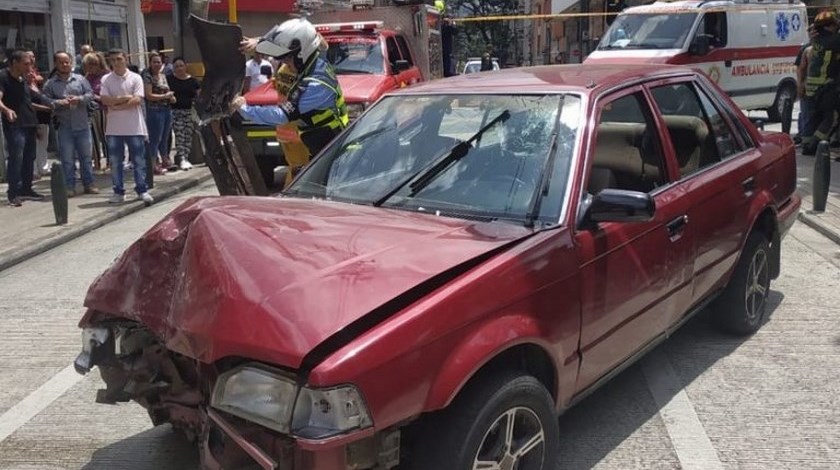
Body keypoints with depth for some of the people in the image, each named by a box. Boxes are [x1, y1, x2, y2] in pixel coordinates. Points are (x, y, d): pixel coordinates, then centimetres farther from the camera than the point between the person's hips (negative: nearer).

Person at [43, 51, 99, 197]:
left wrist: (80, 99, -16)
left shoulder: (80, 79, 7)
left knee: (86, 156, 8)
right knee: (67, 158, 1)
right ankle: (69, 186, 8)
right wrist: (59, 103, -18)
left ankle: (88, 184, 17)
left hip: (82, 125, 1)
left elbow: (90, 94, 2)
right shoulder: (50, 83, 3)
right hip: (64, 127, -1)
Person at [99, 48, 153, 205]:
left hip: (134, 127, -2)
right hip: (114, 128, 2)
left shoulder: (135, 78, 1)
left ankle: (142, 190, 7)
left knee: (139, 160, 0)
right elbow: (105, 100, -6)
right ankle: (118, 192, 15)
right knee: (115, 161, 7)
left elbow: (137, 100, -10)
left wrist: (116, 105, -10)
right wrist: (126, 98, -11)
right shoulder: (106, 79, 5)